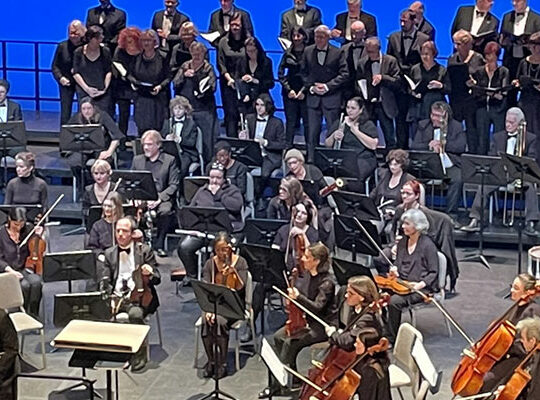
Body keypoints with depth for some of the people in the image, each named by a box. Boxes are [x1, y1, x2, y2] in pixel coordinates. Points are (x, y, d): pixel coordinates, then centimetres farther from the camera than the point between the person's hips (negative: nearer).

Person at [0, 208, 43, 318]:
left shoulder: (28, 229, 1)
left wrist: (38, 235, -5)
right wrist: (11, 271, -22)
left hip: (24, 269, 3)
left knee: (36, 281, -28)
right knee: (24, 285, -30)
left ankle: (33, 312, -12)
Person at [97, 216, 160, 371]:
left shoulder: (145, 251, 8)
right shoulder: (108, 254, 16)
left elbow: (157, 279, 5)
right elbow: (104, 281, 9)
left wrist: (149, 273, -20)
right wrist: (108, 297, -12)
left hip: (137, 297, -2)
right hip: (115, 297, 2)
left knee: (135, 313, -36)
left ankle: (139, 356, -18)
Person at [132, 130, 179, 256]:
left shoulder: (170, 160, 6)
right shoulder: (137, 159, 18)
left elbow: (173, 185, -1)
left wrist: (159, 199, -16)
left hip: (162, 197, -2)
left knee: (165, 210, -36)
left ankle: (159, 244, -20)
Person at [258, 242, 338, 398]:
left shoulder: (326, 282, -21)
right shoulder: (311, 275, 5)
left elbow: (317, 307, -28)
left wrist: (298, 297, -39)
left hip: (324, 325, -9)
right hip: (310, 320, 9)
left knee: (290, 343, -23)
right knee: (278, 336, -5)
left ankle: (277, 384, -12)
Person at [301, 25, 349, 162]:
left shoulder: (337, 53, -2)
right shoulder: (308, 51, 7)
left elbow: (344, 74, -4)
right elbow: (304, 73, 10)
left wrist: (327, 86, -12)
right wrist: (311, 87, -5)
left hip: (331, 98, -2)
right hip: (313, 97, 2)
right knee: (312, 131, 3)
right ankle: (311, 159, 9)